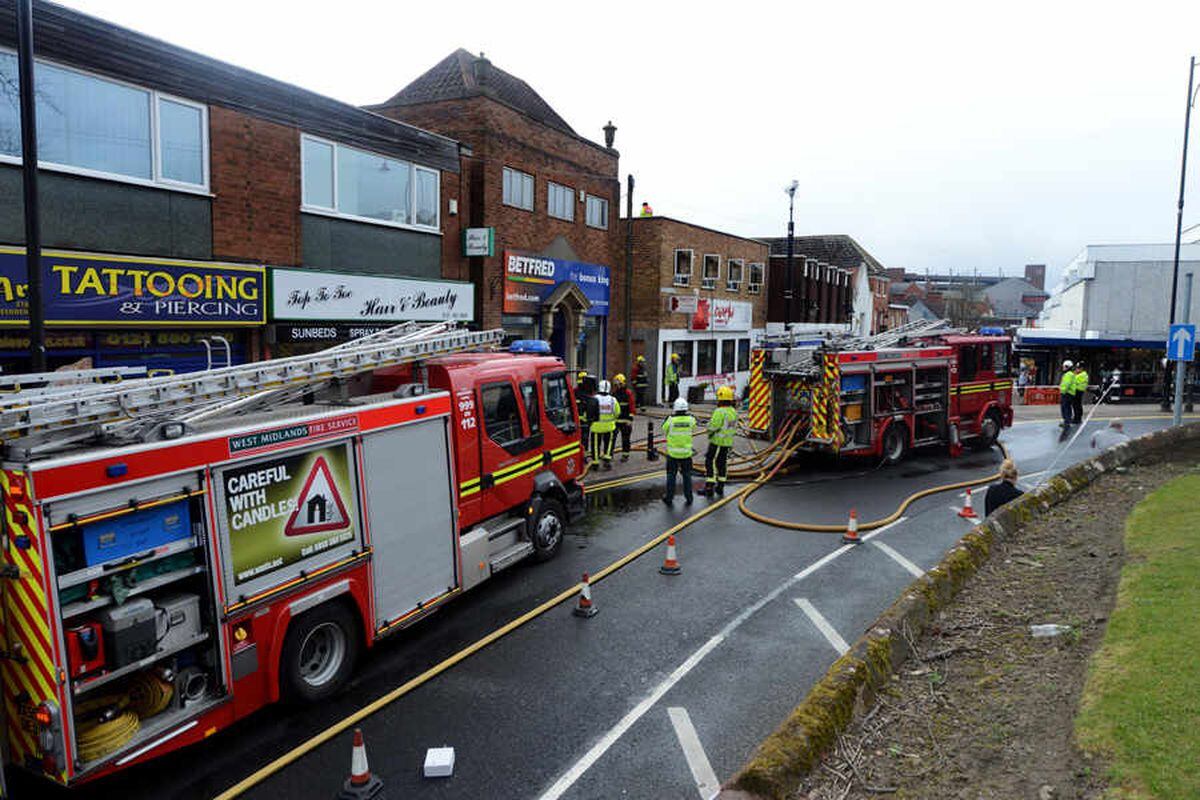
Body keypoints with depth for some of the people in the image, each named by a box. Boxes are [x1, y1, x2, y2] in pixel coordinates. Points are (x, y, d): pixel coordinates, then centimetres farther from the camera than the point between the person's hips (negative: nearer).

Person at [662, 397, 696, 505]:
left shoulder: (671, 420, -15)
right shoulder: (690, 419, -9)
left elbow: (664, 429, 4)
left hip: (673, 453, -1)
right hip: (686, 453, 1)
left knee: (671, 475, 12)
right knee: (687, 475, 13)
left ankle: (669, 498, 19)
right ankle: (688, 498, 17)